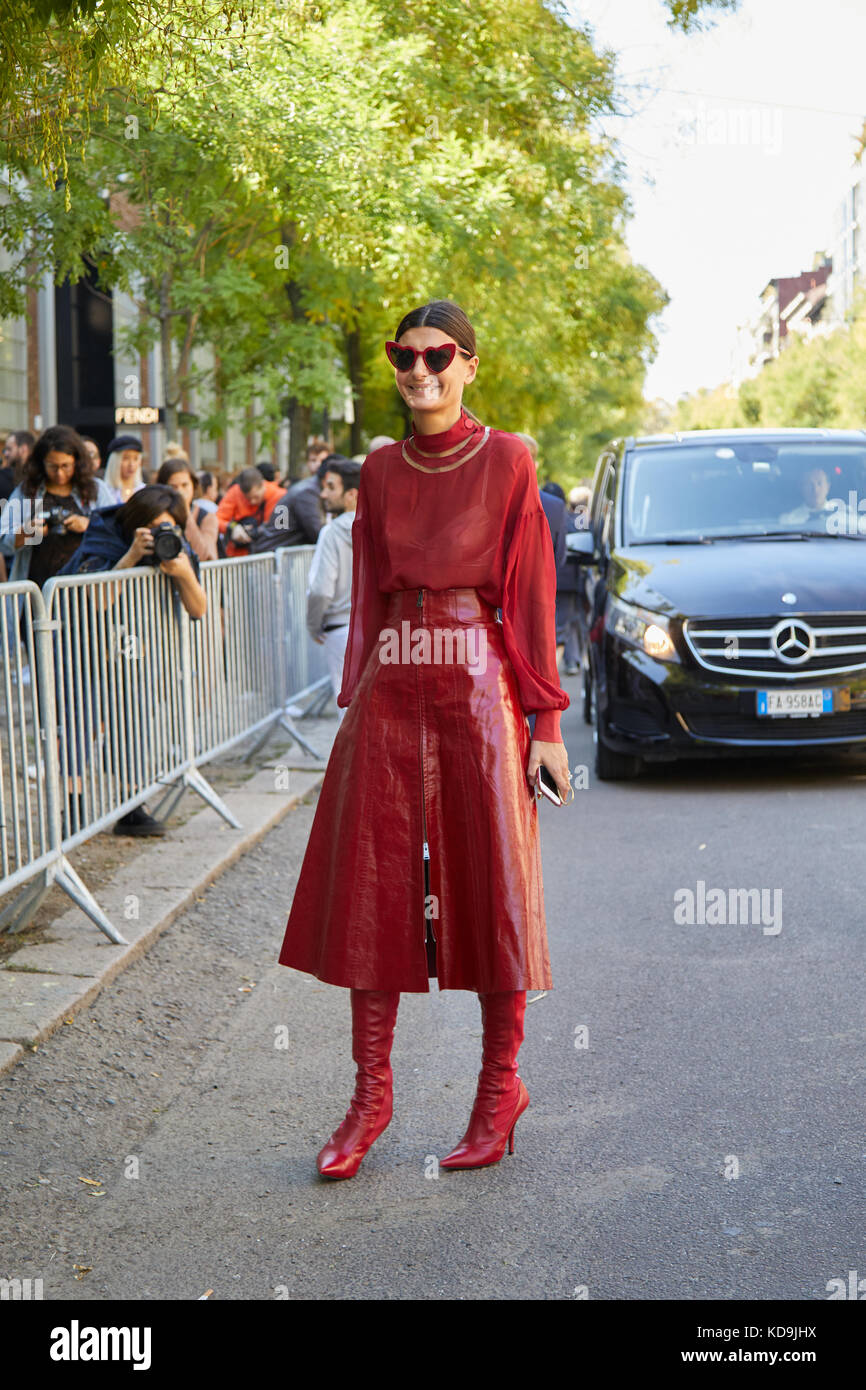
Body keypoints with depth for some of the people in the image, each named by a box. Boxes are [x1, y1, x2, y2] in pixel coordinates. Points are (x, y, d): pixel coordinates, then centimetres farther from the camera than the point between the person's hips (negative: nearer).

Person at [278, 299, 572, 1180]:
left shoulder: (505, 461, -1)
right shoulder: (380, 471, 11)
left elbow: (533, 593, -2)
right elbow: (366, 595, 14)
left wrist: (546, 720, -6)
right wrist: (355, 701, 11)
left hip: (478, 691, -4)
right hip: (390, 691, 4)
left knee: (493, 891, 2)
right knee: (372, 892, 3)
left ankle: (500, 1086, 18)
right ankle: (371, 1096, 13)